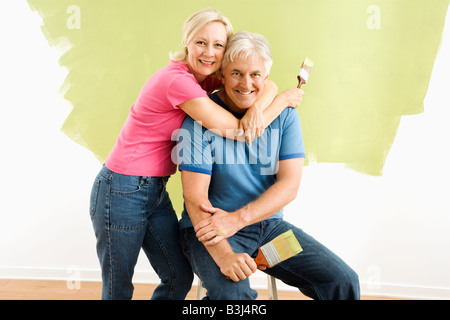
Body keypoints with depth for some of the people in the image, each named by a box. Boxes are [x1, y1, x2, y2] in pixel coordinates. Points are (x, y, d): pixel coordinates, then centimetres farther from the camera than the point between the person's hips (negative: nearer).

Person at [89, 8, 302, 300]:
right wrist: (284, 99, -10)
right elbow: (239, 131, -22)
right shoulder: (177, 80, -22)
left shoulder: (204, 79, 5)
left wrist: (257, 107, -23)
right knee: (118, 291, 7)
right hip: (122, 192, -8)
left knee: (180, 277, 11)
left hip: (156, 190, 8)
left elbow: (267, 85, 0)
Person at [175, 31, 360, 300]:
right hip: (211, 231, -4)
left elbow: (289, 185, -7)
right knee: (234, 294, -34)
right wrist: (223, 254, -32)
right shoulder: (201, 119, -11)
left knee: (344, 282, -9)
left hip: (267, 224, 4)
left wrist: (237, 218, -22)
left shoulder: (284, 114, 1)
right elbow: (195, 195, -17)